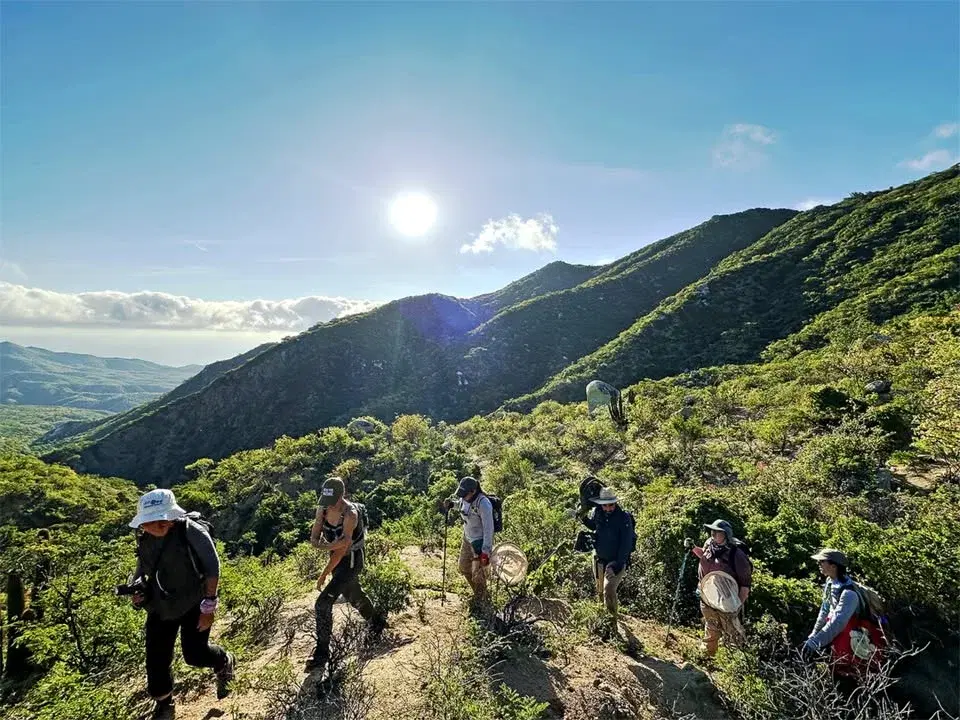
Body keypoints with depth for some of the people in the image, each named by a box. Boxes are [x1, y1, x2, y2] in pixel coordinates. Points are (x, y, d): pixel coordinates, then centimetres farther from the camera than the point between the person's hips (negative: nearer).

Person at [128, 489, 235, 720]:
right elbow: (142, 569, 15)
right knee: (156, 658, 9)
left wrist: (209, 605, -20)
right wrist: (137, 588, -6)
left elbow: (212, 567, -20)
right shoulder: (145, 538, -5)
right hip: (160, 606, 6)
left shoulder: (191, 531, -24)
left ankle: (224, 663, 34)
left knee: (195, 653, -1)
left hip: (193, 603, -5)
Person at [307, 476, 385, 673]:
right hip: (337, 559, 7)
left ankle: (322, 653, 4)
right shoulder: (322, 509, -10)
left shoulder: (350, 514, -30)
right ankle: (376, 622, 53)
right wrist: (322, 544, -32)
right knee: (353, 596, 26)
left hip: (351, 561, -7)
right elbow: (313, 539, -10)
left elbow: (343, 548, -30)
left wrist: (324, 574, -29)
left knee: (323, 603, -13)